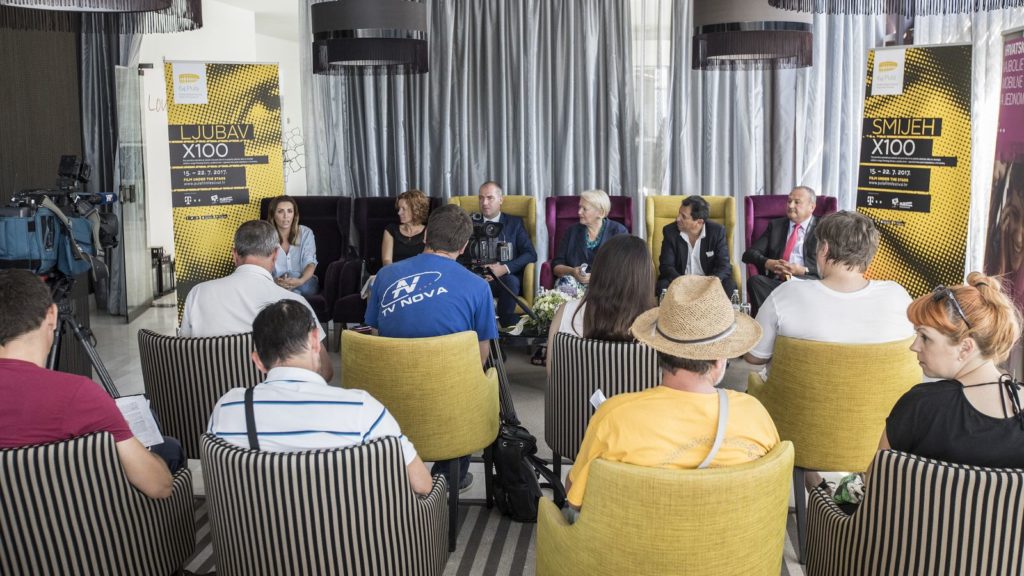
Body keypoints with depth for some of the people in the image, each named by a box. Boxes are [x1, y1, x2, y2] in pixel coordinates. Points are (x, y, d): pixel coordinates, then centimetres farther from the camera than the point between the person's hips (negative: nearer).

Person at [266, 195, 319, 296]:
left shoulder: (306, 233, 5)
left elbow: (310, 263, -7)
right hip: (275, 286, -1)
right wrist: (275, 281, -32)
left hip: (304, 282, 1)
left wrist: (300, 281, -31)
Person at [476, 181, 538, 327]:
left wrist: (505, 268, -14)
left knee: (511, 281, -36)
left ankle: (505, 324, -22)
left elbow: (530, 254, 2)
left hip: (507, 278, 0)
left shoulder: (514, 223, 13)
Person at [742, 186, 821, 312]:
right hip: (775, 281, 2)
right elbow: (748, 254, 12)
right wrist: (768, 263, -9)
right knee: (754, 281, -30)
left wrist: (803, 270, -15)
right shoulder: (775, 225, 22)